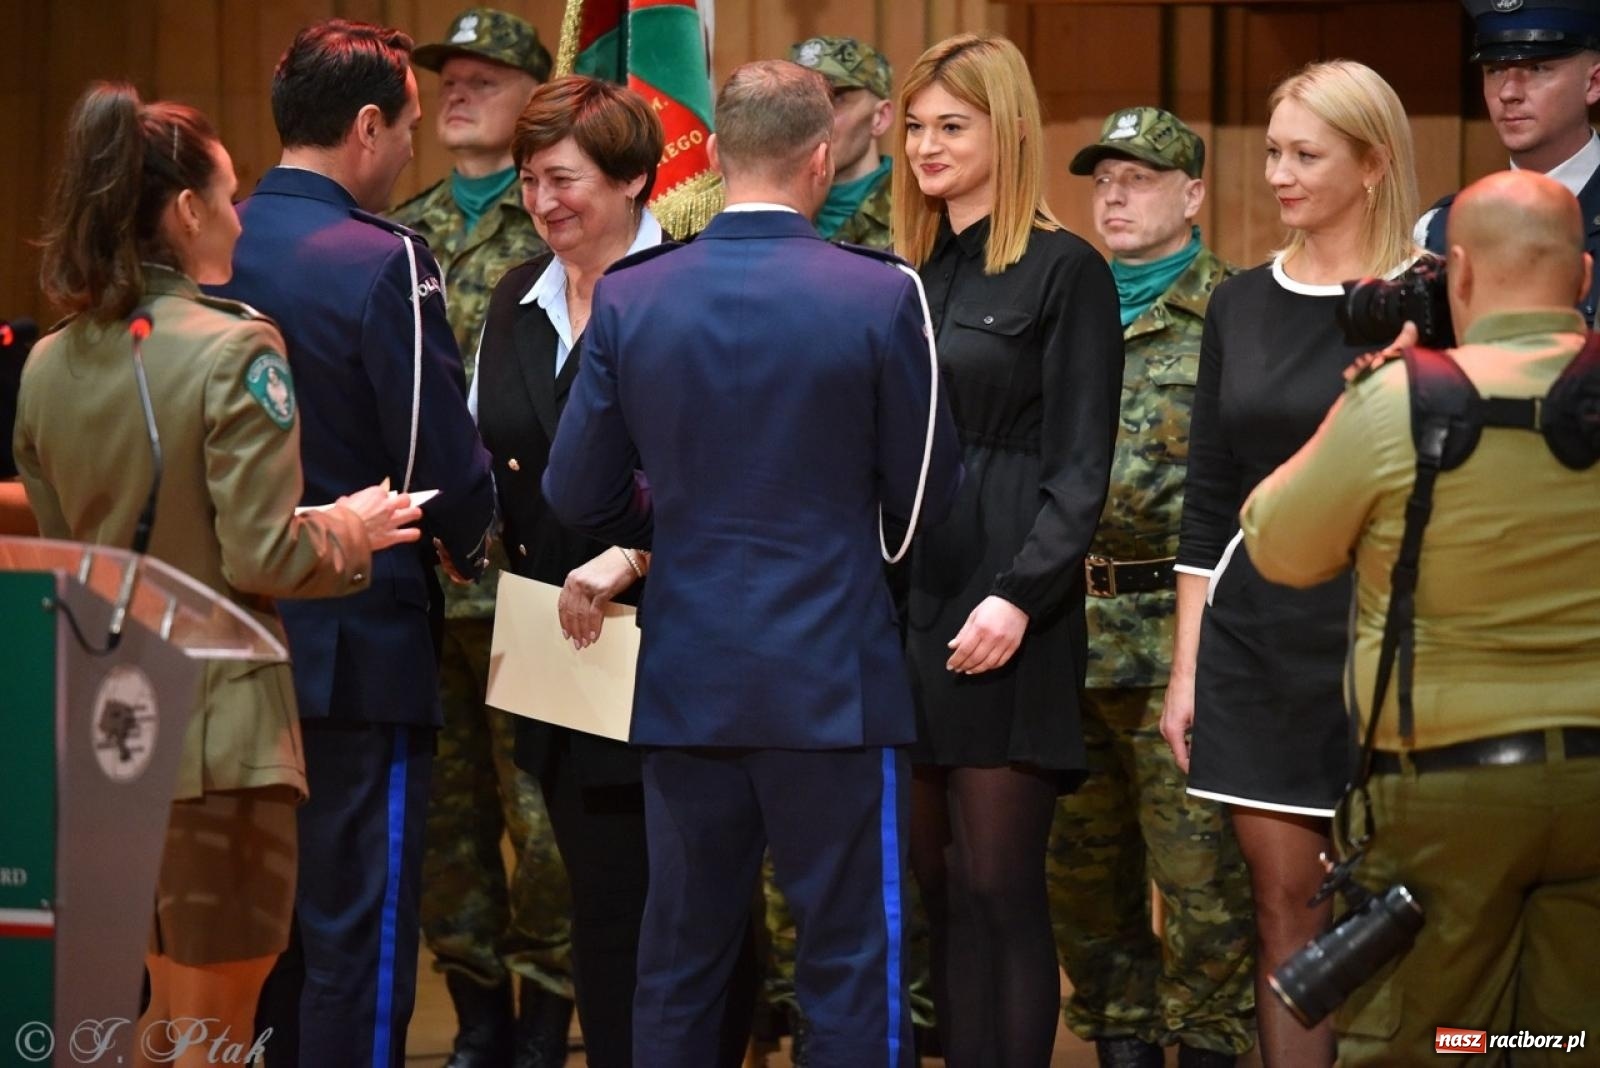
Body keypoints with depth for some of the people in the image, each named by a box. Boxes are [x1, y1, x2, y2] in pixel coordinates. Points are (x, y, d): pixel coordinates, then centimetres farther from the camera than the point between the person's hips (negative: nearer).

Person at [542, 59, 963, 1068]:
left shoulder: (629, 298, -2)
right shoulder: (881, 296, -10)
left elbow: (578, 493, 2)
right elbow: (928, 493, -2)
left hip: (685, 680, 3)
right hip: (833, 674, -3)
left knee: (681, 959, 11)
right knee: (852, 966, 2)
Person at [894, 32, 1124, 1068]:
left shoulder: (1065, 271, -3)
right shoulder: (906, 272, 16)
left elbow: (1081, 466, -9)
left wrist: (1020, 596, -19)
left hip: (1003, 613, -6)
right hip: (902, 604, 6)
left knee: (1000, 887, -6)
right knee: (934, 886, 7)